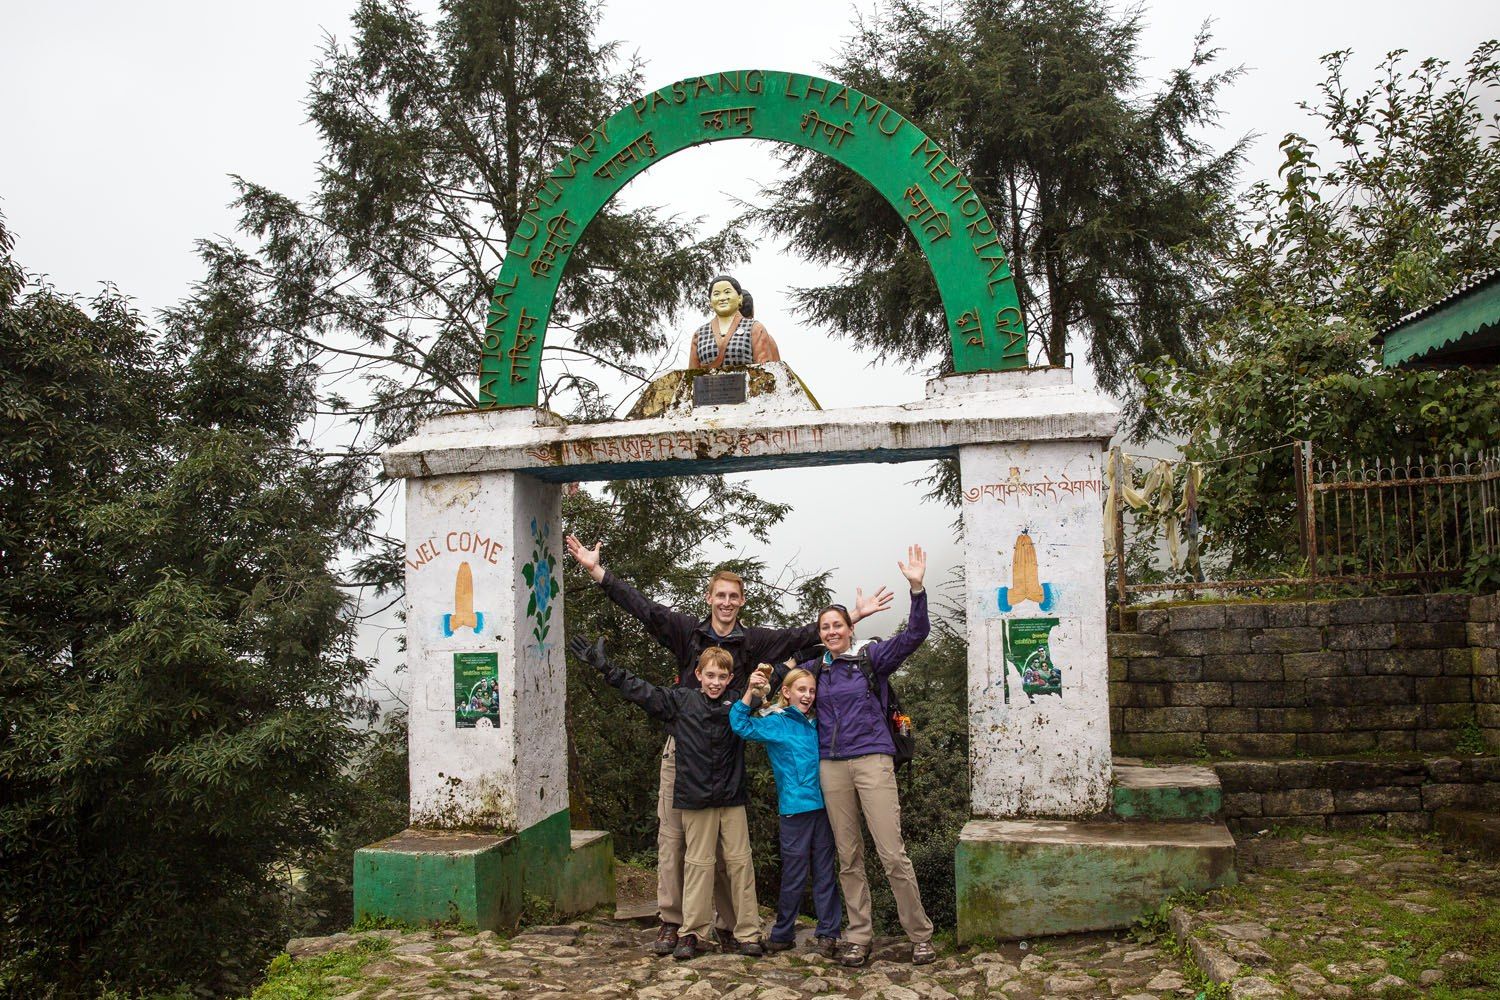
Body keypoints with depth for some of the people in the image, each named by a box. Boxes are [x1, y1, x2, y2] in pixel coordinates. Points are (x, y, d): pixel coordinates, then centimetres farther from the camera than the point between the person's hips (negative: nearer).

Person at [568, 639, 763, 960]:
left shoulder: (739, 702, 4)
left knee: (740, 862, 3)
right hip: (695, 798, -1)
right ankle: (693, 934, 12)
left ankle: (748, 934, 11)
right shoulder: (681, 701, 1)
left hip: (732, 799, 1)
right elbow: (639, 690, 2)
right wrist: (604, 666, 0)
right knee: (698, 864, 4)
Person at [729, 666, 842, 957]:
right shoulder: (775, 722, -3)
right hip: (795, 808, -5)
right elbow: (741, 726, -15)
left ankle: (827, 933, 14)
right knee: (794, 875, 2)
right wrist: (750, 693, -23)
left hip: (822, 805, 5)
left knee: (825, 872, 7)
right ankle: (782, 934, 16)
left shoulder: (814, 725, 12)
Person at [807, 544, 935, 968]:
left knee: (893, 854, -7)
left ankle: (921, 936, 6)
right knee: (849, 857, 8)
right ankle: (859, 937, 16)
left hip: (872, 761, -4)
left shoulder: (872, 657, 1)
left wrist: (917, 588, -23)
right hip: (832, 767, 4)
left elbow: (913, 635, -11)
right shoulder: (816, 668, 13)